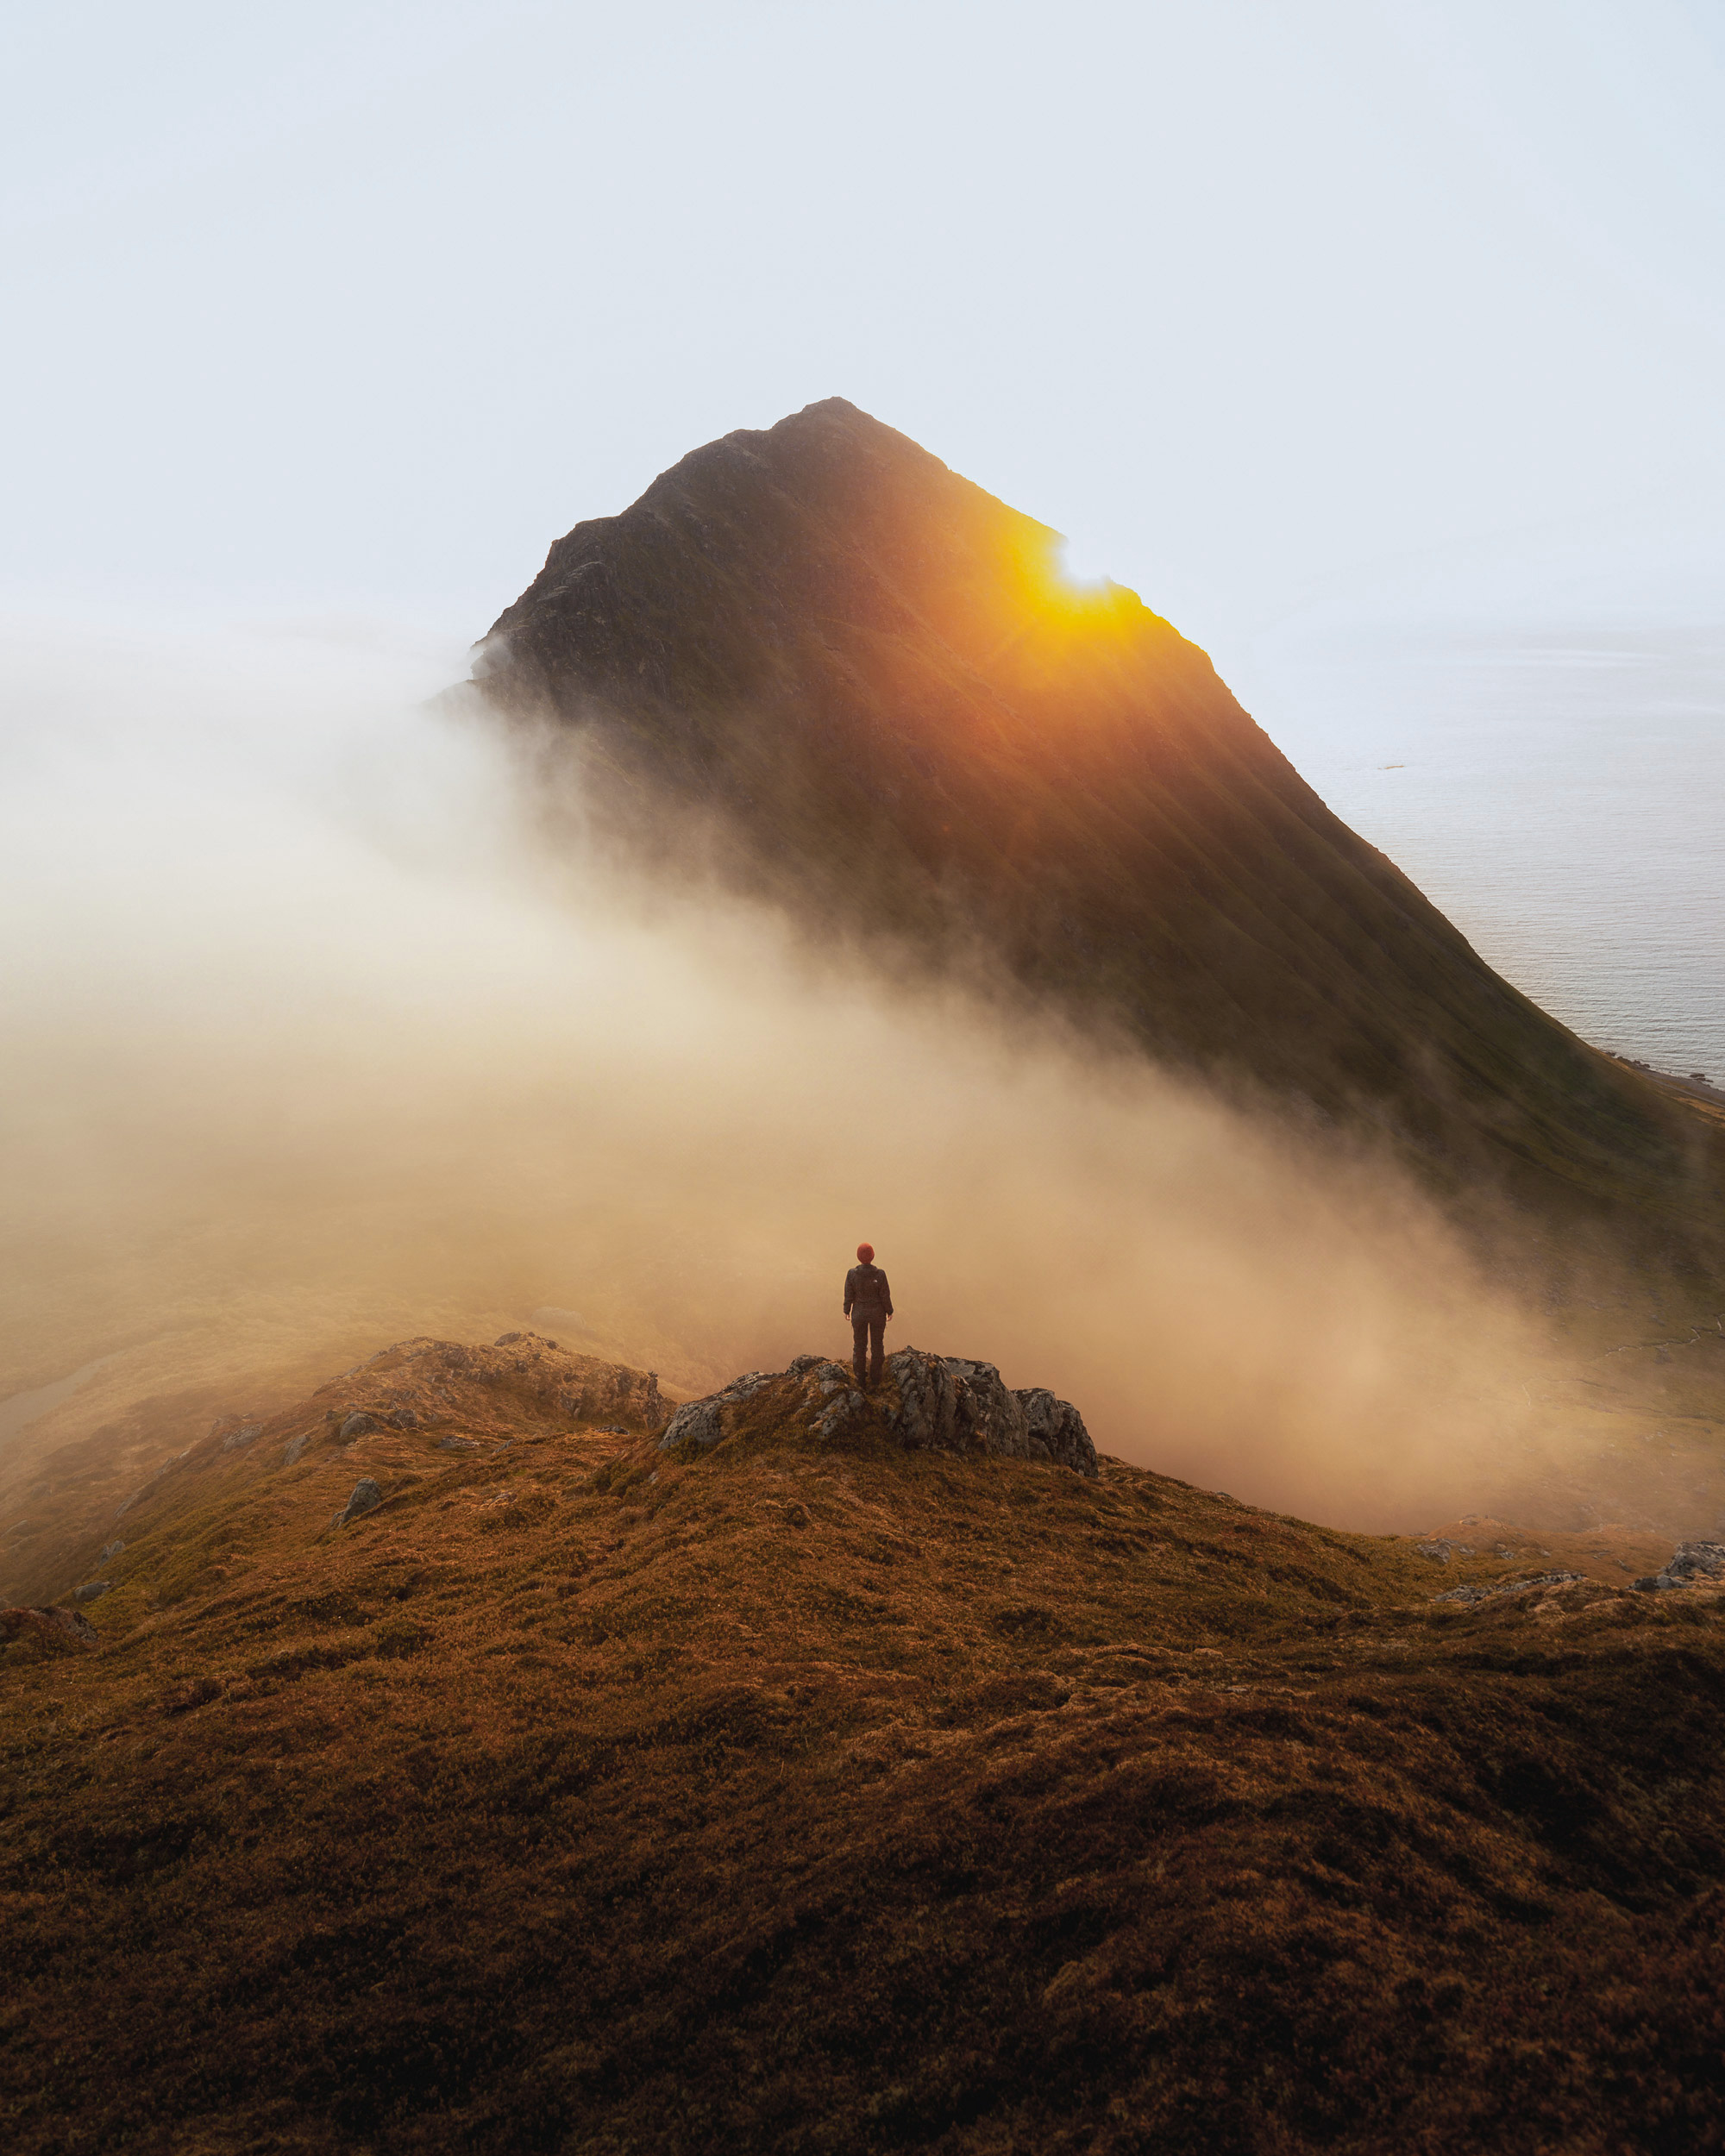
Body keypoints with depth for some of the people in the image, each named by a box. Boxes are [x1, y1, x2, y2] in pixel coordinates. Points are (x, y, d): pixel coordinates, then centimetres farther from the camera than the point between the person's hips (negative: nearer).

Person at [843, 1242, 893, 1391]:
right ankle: (875, 1377, 36)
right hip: (877, 1314, -1)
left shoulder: (851, 1273, -22)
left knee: (860, 1345, 21)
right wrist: (890, 1311, 4)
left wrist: (847, 1310, 8)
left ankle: (861, 1378, 34)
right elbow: (885, 1296, -15)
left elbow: (849, 1295, -11)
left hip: (859, 1314, 1)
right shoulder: (880, 1274, -25)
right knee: (877, 1344, 21)